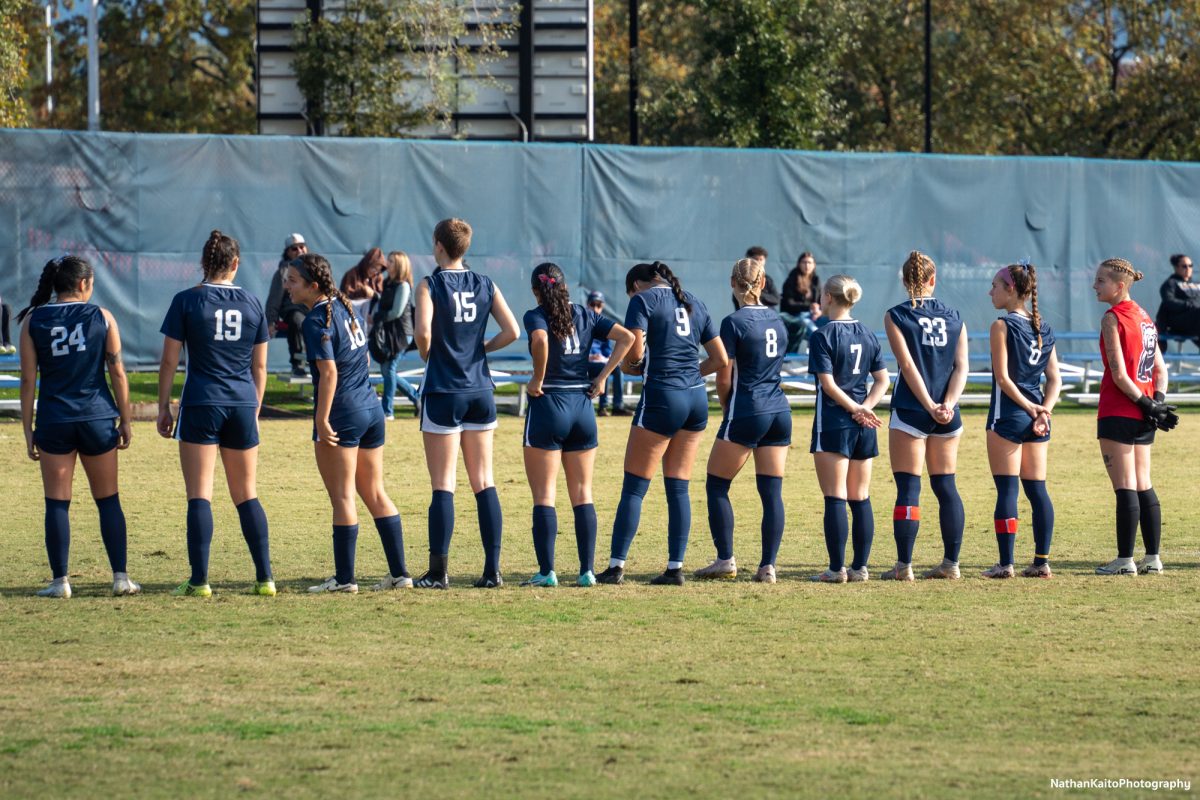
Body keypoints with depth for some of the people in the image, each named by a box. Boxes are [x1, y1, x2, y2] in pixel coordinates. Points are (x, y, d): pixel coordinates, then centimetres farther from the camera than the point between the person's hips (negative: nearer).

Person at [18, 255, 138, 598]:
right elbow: (118, 372, 1)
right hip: (98, 417, 0)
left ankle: (60, 581, 1)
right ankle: (120, 577, 5)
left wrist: (28, 429, 4)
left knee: (57, 503, 4)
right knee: (108, 500, 9)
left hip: (54, 421, 0)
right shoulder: (101, 317, 0)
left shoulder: (32, 321, 0)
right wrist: (125, 420, 8)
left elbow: (28, 380, 0)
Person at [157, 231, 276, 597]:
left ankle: (199, 580, -7)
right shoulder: (252, 304, 6)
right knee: (247, 495, 11)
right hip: (242, 407, 3)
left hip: (200, 406, -3)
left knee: (199, 495, -2)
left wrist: (163, 407, 6)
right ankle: (265, 578, 7)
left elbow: (169, 361, -3)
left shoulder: (186, 301, -3)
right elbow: (260, 366, 12)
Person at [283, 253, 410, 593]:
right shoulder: (346, 307, 11)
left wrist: (322, 420, -20)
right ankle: (399, 572, 12)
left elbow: (329, 372, -21)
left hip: (342, 413, -8)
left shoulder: (317, 320, -14)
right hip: (371, 409, 8)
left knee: (343, 497, -2)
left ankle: (344, 578, 1)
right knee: (376, 494, 13)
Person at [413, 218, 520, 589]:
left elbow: (423, 331, -22)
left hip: (443, 392, -4)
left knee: (443, 485, -2)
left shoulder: (430, 286, -8)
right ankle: (492, 569, 3)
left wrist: (427, 354, -2)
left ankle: (438, 571, -3)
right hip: (480, 391, 4)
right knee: (484, 482, 7)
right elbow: (511, 332, -2)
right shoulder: (485, 286, 5)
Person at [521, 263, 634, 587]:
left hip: (548, 406, -5)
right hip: (582, 407, 5)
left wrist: (537, 380, -15)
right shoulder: (585, 315, 10)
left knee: (543, 496, 0)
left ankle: (546, 572, -5)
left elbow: (540, 341, -28)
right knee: (582, 494, 10)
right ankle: (587, 570, 7)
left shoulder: (536, 316, -6)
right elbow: (626, 337, 5)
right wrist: (602, 376, 5)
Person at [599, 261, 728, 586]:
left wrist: (628, 366, 8)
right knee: (678, 487, 9)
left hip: (662, 397, -6)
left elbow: (635, 352, -13)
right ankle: (675, 567, 6)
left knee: (634, 487, -1)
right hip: (696, 399, 6)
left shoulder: (643, 300, -2)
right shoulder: (693, 303, 16)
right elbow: (720, 358, 16)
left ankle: (616, 565, -4)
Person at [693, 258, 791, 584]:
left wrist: (726, 406, 10)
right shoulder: (777, 321, 10)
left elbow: (724, 377, -9)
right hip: (779, 411, 6)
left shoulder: (734, 322, -10)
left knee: (716, 485, 5)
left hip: (747, 412, -6)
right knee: (772, 490, 4)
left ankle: (725, 560, 0)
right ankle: (768, 566, 0)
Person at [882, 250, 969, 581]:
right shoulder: (954, 317, 8)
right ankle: (951, 563, 11)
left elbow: (908, 365, -11)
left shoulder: (896, 316, -3)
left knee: (908, 488, -2)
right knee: (946, 486, 10)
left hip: (910, 412, -4)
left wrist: (930, 406, -13)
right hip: (948, 416, 4)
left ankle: (904, 565, -5)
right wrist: (948, 404, -9)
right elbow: (961, 367, 0)